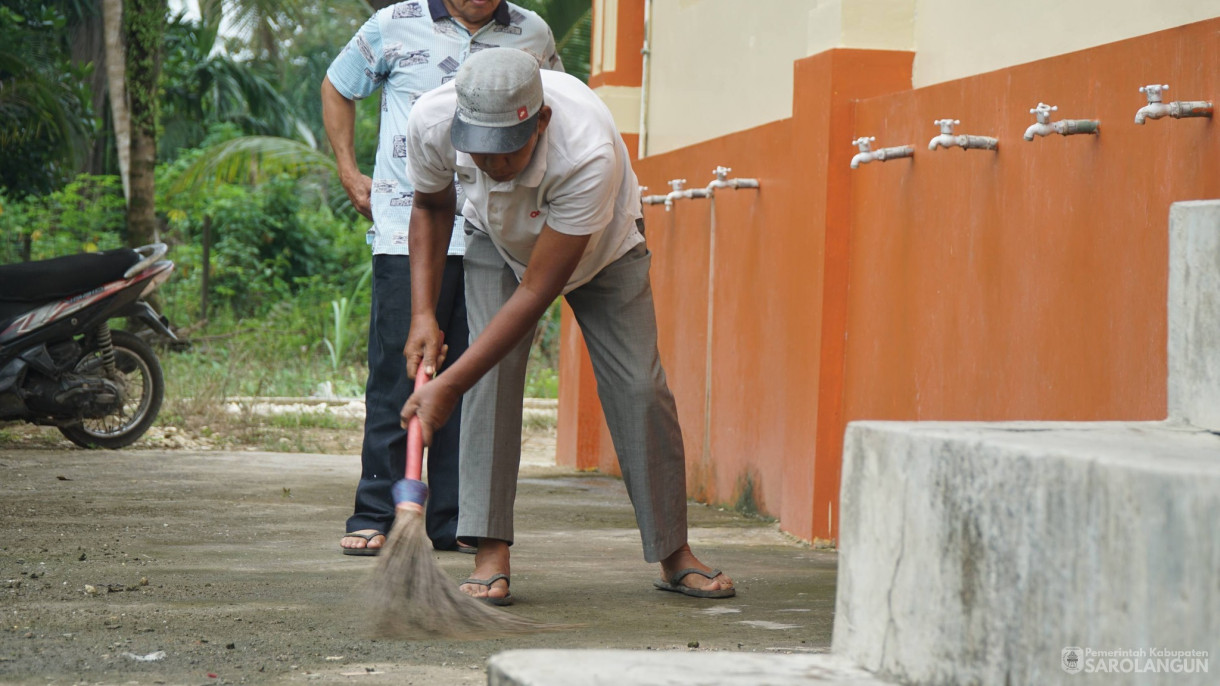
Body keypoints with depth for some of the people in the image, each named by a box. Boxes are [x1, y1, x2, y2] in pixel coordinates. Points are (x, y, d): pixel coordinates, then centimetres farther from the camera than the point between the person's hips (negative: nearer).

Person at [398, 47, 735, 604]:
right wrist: (423, 313, -18)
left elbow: (536, 291, -41)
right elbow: (431, 206, -8)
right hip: (496, 241, 2)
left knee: (639, 387, -8)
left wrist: (449, 385, -42)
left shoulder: (590, 153, -46)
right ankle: (491, 555, -15)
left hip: (602, 250, -2)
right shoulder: (431, 121, -34)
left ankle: (674, 555, 8)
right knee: (490, 376, -19)